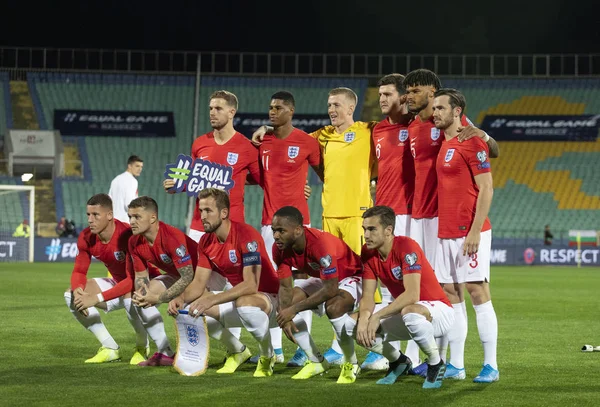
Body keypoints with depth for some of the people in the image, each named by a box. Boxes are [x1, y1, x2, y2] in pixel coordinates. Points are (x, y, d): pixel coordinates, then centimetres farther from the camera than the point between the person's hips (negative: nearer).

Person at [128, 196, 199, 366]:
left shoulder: (172, 237, -34)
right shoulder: (134, 242, -10)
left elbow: (188, 277, -35)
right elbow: (141, 276, 0)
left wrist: (159, 298, -37)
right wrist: (140, 294, -25)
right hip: (177, 276, 9)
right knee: (142, 299, -6)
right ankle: (165, 353, 2)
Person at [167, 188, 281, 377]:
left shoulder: (246, 235, -24)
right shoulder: (206, 241, 0)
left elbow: (251, 285, -32)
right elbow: (199, 283, 2)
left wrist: (211, 300, -38)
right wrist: (181, 299, -21)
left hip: (269, 299, -8)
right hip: (238, 298, 8)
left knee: (245, 302, -40)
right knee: (193, 307, -9)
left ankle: (268, 356, -12)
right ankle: (237, 351, 12)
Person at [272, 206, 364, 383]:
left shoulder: (320, 243, -38)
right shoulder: (280, 248, -16)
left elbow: (331, 289, -38)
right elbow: (285, 287, -9)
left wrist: (294, 309, -37)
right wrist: (285, 318, -26)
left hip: (352, 277, -8)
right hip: (322, 279, 8)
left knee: (333, 307, -37)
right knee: (283, 305, -8)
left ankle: (351, 364, -15)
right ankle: (316, 361, 6)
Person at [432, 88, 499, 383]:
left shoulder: (471, 143, -10)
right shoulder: (442, 145, 15)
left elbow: (486, 188, -13)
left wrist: (475, 231, -18)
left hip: (469, 232, -8)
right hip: (445, 232, 8)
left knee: (477, 292, -7)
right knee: (451, 295, 8)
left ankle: (490, 366, -3)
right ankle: (456, 365, 12)